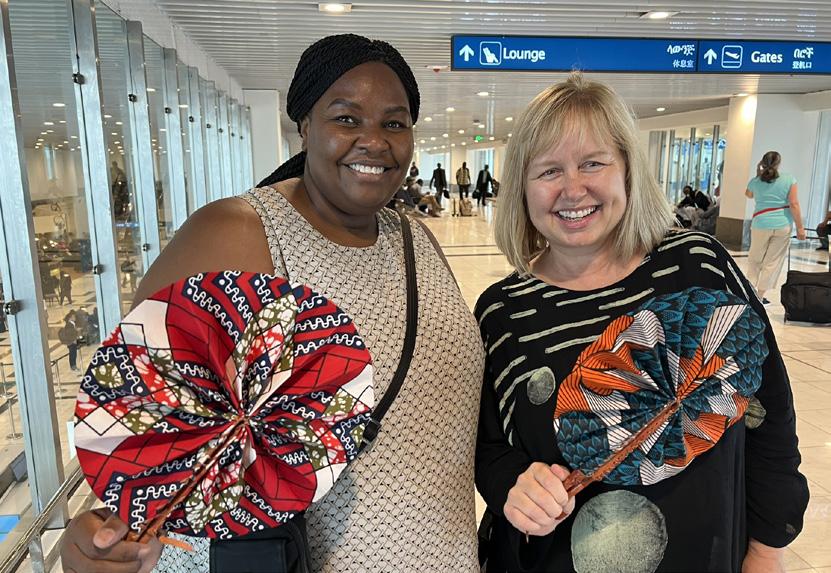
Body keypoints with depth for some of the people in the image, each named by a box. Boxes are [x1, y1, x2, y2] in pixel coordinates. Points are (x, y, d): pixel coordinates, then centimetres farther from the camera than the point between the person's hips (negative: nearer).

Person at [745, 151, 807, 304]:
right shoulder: (789, 179, -2)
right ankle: (760, 296, 7)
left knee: (754, 260, 15)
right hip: (783, 226, -1)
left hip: (761, 225, 1)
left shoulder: (755, 181, 3)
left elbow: (748, 195, 26)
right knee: (773, 262, 6)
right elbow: (794, 205, -7)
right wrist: (800, 228, -2)